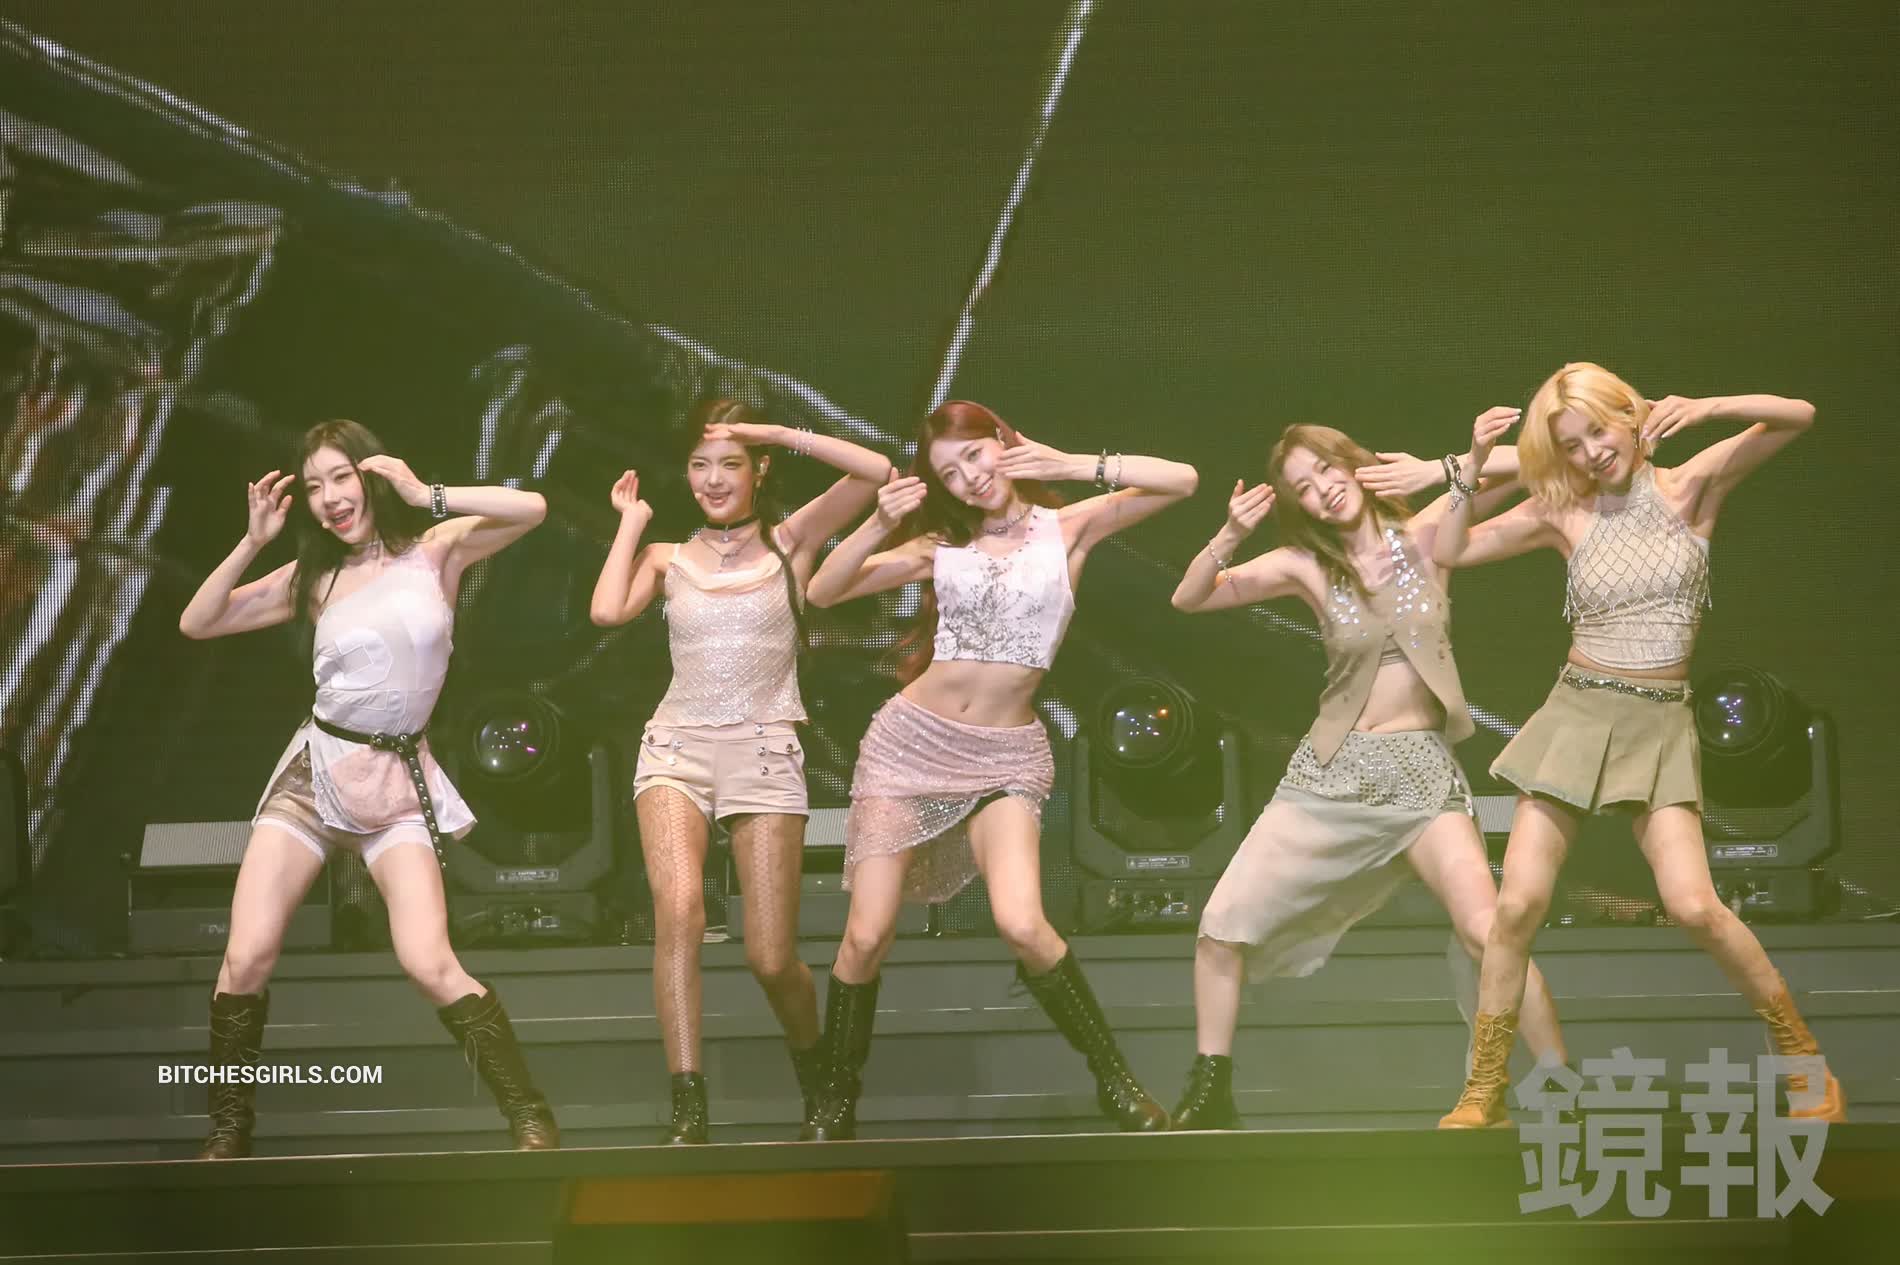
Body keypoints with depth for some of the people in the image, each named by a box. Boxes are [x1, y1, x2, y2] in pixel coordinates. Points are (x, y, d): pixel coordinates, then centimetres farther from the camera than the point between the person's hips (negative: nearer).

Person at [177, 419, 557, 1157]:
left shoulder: (435, 552, 0)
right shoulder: (314, 577, 7)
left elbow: (532, 509, -15)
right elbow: (196, 624, 7)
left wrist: (427, 497, -17)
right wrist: (254, 542, -3)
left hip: (396, 783, -3)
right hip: (313, 771, 3)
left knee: (429, 964, -18)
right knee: (246, 957, -8)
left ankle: (530, 1120, -11)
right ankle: (228, 1134, 6)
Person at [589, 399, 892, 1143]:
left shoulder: (789, 543, 8)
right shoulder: (668, 559, 12)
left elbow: (876, 472, -3)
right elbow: (608, 611, -7)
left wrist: (778, 434, -3)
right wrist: (631, 522, 6)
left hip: (765, 753, -1)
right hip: (678, 747, 1)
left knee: (771, 960, -5)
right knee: (679, 909, -27)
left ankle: (817, 1079, 26)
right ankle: (687, 1105, -27)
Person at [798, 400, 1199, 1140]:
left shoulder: (1066, 530, 2)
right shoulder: (941, 545, 6)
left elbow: (1180, 481, -7)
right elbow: (822, 592, 2)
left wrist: (1072, 466, -13)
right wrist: (880, 524, -12)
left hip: (1004, 758, -2)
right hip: (910, 742, 2)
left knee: (1021, 924, -23)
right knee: (867, 935, -4)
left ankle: (1115, 1080, -7)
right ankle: (836, 1103, 13)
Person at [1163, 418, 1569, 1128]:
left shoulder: (1425, 533, -1)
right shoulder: (1306, 565, 2)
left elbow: (1524, 464, -5)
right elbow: (1189, 598, 0)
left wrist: (1441, 471, -19)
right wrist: (1232, 534, -17)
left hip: (1422, 768, -2)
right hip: (1331, 771, 2)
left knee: (1487, 930, -21)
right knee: (1223, 926, -7)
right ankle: (1209, 1096, 7)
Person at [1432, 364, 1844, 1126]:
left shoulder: (1690, 487, -1)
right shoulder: (1563, 515, 3)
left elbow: (1797, 417, -10)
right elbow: (1448, 553, 6)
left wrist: (1706, 409, -25)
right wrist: (1472, 467, -8)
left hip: (1661, 727, -2)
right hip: (1576, 717, 2)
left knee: (1693, 906, -17)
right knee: (1518, 903, -8)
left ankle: (1801, 1056, 3)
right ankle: (1483, 1094, 3)